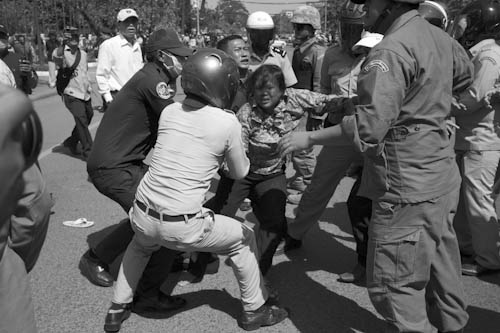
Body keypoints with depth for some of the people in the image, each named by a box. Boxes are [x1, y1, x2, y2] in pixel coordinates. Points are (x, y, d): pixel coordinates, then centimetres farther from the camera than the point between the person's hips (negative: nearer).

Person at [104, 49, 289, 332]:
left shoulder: (170, 111, 4)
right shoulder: (228, 122, -9)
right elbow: (240, 172, 6)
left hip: (142, 216, 5)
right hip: (182, 227, -5)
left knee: (140, 245, 40)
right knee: (244, 239, 20)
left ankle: (117, 310, 42)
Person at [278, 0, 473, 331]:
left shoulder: (391, 52, -21)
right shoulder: (439, 37, 6)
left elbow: (367, 128, -27)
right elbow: (465, 74, 26)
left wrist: (309, 138, -16)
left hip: (409, 187, -9)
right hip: (442, 176, 10)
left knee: (395, 284, 1)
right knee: (440, 266, 25)